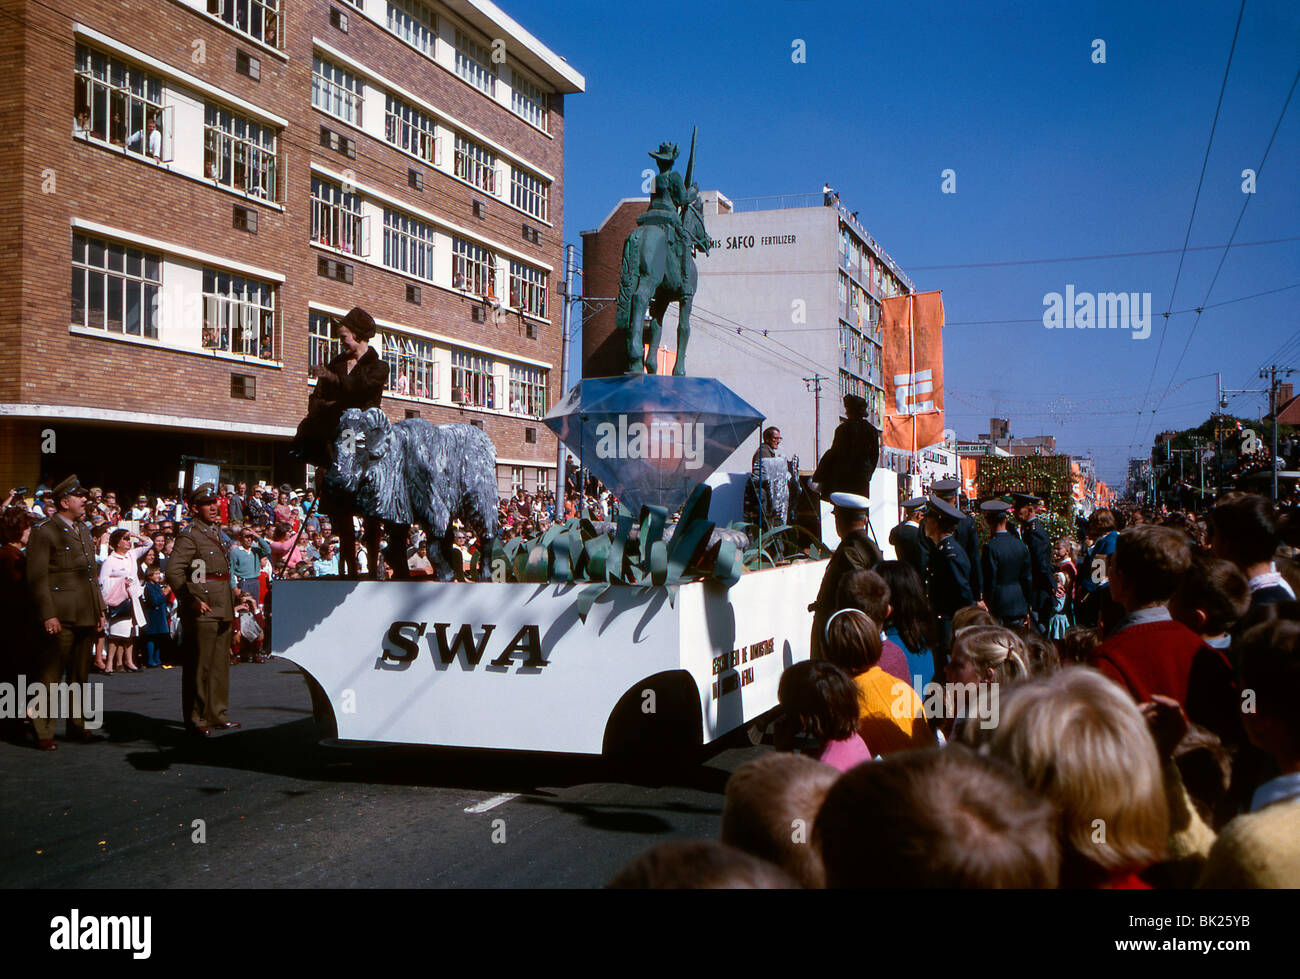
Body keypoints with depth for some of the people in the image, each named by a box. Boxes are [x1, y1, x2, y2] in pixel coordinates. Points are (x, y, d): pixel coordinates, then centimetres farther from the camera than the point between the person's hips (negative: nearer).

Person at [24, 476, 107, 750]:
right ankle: (43, 732, 4)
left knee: (80, 675, 13)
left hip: (86, 617, 8)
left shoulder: (83, 532, 18)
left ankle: (76, 726, 22)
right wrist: (48, 615, -17)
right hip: (61, 618, -7)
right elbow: (37, 578, -11)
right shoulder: (44, 533, -6)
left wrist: (100, 609, 16)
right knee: (50, 676, -3)